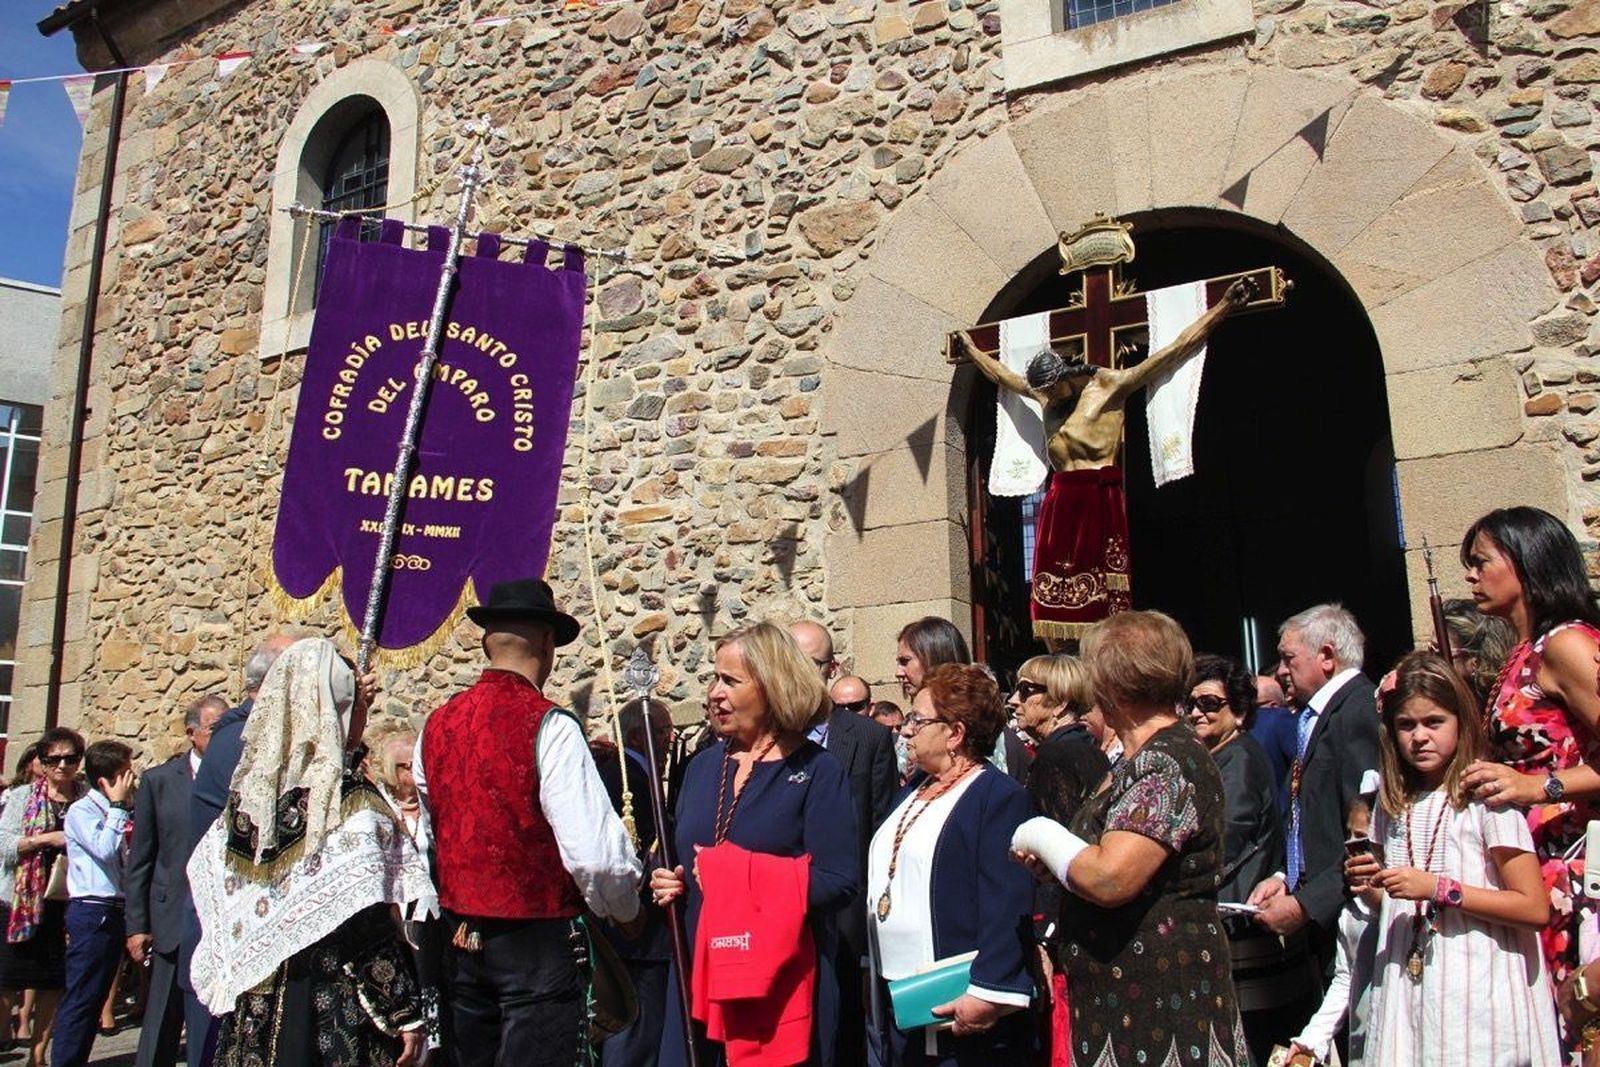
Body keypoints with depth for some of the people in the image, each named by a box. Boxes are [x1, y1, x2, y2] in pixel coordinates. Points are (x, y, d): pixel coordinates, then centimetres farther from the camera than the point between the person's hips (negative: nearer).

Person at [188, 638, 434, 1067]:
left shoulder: (249, 793, 2)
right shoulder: (352, 803, -17)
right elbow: (370, 928, -18)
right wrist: (406, 1013, -13)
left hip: (253, 1004, 7)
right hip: (334, 1006, -7)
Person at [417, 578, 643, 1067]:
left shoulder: (436, 726, 1)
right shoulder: (548, 726, -17)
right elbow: (595, 854, -22)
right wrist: (626, 908, -3)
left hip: (458, 939, 6)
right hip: (539, 942, -6)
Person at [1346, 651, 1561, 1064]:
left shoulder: (1485, 797, -7)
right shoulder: (1392, 808, 11)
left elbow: (1535, 909, -13)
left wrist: (1439, 888, -19)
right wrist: (1370, 889, 0)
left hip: (1478, 1003, -5)